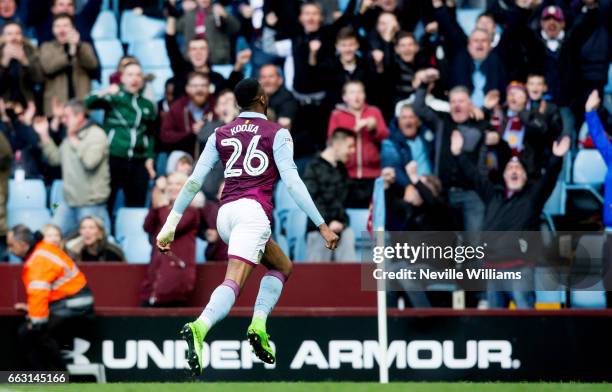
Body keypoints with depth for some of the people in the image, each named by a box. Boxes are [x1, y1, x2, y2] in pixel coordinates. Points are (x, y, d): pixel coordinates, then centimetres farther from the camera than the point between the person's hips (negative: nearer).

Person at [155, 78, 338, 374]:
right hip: (253, 210, -6)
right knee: (233, 282, -19)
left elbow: (194, 181, 11)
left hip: (226, 213, 6)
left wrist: (171, 222, 13)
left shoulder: (220, 135, 18)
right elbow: (292, 183, -4)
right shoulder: (277, 134, 6)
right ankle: (199, 328, -45)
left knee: (283, 267, 23)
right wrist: (322, 227, -3)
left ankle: (259, 325, 2)